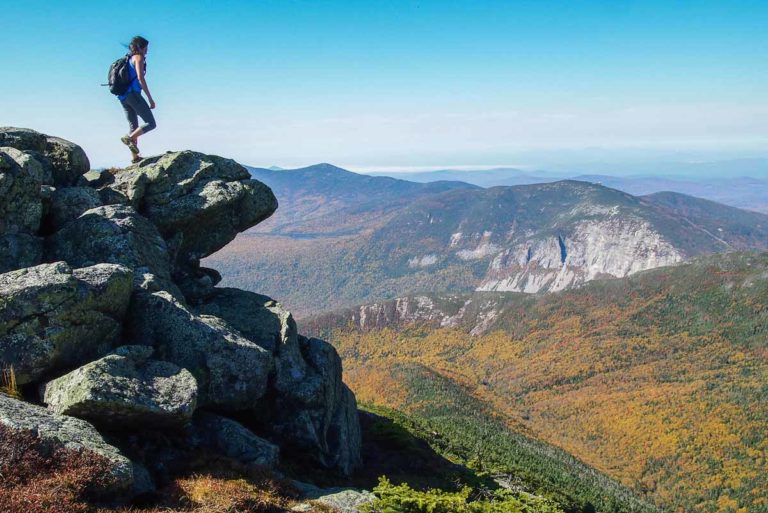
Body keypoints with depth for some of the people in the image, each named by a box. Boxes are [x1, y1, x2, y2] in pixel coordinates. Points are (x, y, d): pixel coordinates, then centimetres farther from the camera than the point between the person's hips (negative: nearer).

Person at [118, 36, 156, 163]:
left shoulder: (128, 59, 22)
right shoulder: (139, 57, -2)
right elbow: (140, 78, -14)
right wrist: (150, 99, -15)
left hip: (123, 97, 9)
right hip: (133, 94, -9)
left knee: (134, 126, 11)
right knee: (151, 123, -7)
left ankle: (135, 157, 7)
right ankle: (129, 138, -24)